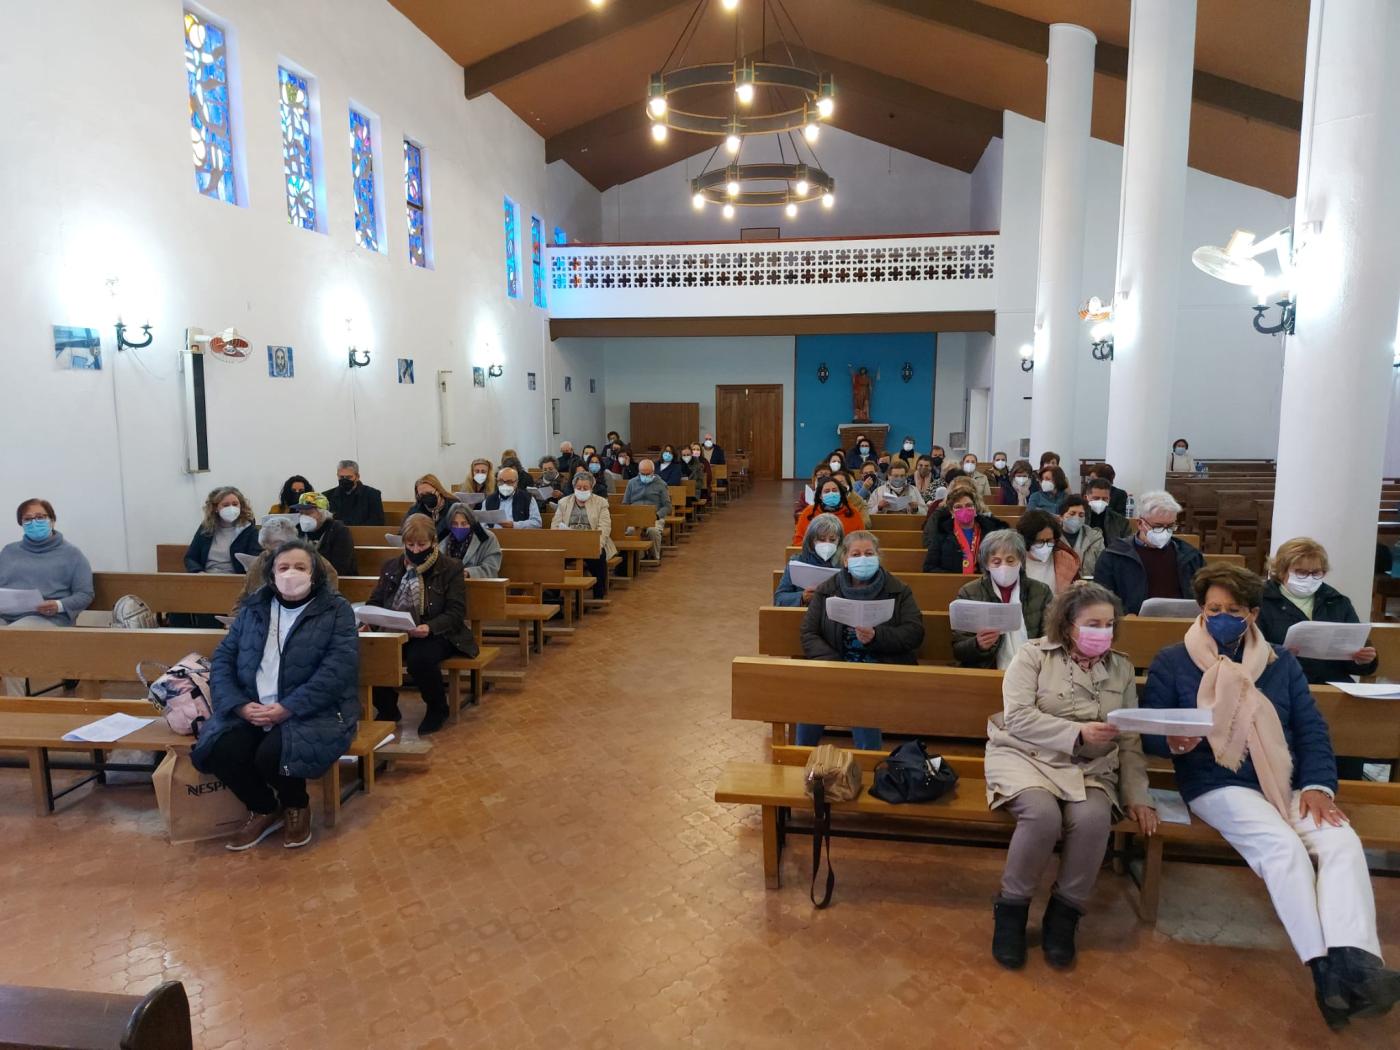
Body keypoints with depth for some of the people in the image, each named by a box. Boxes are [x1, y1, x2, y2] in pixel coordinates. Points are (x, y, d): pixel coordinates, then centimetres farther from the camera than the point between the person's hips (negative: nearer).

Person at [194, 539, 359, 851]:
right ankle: (264, 810, 7)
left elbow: (338, 669, -14)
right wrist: (240, 705, -10)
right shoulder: (254, 607, 12)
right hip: (252, 710, 5)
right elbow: (223, 658, 8)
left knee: (270, 756, -30)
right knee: (220, 752, -23)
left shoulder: (336, 610, -2)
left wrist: (287, 708, -22)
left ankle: (297, 806, 6)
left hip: (314, 713, -4)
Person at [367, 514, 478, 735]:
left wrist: (429, 628, -28)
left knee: (419, 658, -36)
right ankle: (387, 709, 1)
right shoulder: (391, 567, 12)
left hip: (437, 635, -4)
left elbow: (456, 613, -9)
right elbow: (375, 602, 15)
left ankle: (437, 709, -4)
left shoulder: (451, 568, -2)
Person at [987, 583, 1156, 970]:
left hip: (1090, 769, 3)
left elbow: (1130, 741, 11)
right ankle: (1011, 908, -9)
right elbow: (1017, 717, -11)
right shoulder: (1033, 655, 0)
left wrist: (1137, 797, 1)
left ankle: (1064, 914, -7)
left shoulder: (1121, 668, 13)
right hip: (1027, 757, -3)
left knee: (1093, 818, -30)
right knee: (1043, 813, -34)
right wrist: (1078, 732, -19)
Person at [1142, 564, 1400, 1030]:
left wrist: (1318, 785, -6)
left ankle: (1356, 963, -35)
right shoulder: (1172, 662, 3)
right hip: (1219, 785, -4)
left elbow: (1312, 730, 10)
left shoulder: (1281, 662, 15)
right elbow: (1149, 733, 0)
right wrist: (1174, 743, -24)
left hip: (1288, 784, 4)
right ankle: (1327, 971, -30)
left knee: (1343, 842, -25)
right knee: (1282, 845, -30)